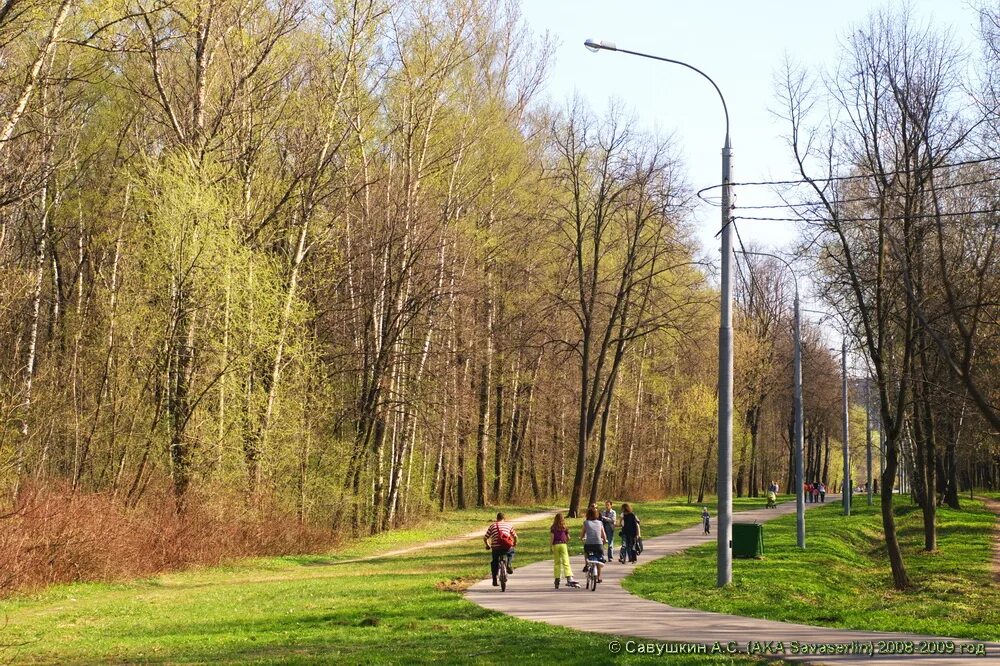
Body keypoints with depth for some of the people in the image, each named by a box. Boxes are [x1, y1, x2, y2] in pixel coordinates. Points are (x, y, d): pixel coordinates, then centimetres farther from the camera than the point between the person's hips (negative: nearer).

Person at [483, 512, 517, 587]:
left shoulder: (492, 526, 14)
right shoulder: (509, 524, 14)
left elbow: (485, 538, 11)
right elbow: (515, 536, 14)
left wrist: (488, 545, 30)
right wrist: (515, 543, 34)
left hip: (496, 548, 0)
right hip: (507, 547, 0)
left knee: (494, 563, 23)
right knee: (511, 553, 34)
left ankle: (494, 581, 20)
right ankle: (508, 565, 10)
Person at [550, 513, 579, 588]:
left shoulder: (553, 528, 1)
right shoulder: (565, 528, 5)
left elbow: (552, 538, -3)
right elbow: (568, 538, 7)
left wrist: (551, 547, 0)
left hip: (555, 545, 0)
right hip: (563, 545, 0)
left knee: (556, 563, 10)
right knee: (566, 562, -7)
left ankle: (557, 580, 9)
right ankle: (569, 578, -23)